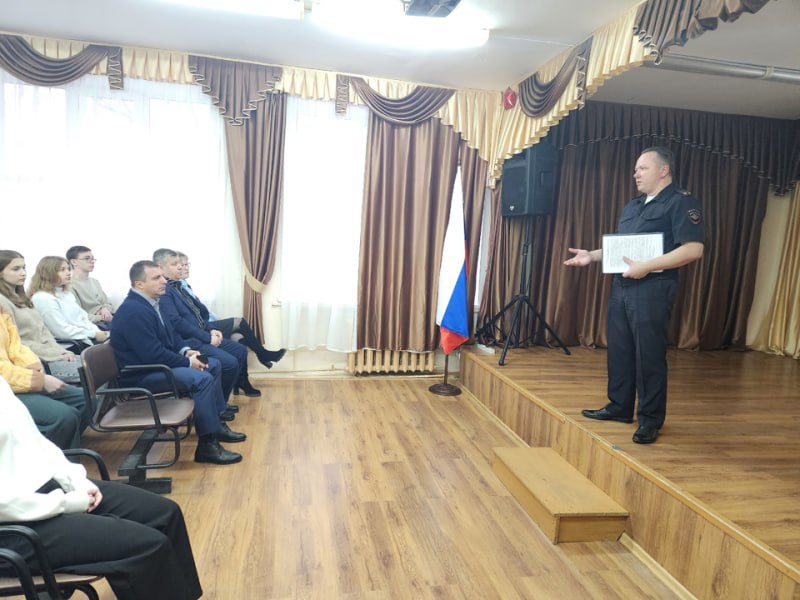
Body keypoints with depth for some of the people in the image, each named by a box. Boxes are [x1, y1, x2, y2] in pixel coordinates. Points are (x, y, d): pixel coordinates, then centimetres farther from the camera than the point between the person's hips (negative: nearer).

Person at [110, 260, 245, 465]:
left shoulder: (150, 302, 9)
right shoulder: (133, 311, -24)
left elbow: (169, 335, 19)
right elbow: (152, 354, -28)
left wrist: (186, 350, 1)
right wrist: (187, 362, -17)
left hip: (155, 362, 11)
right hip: (142, 374, -11)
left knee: (213, 365, 12)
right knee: (202, 378, -27)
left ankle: (216, 423, 16)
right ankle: (207, 445, -21)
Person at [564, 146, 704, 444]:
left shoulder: (681, 202, -7)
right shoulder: (632, 206, 19)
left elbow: (693, 249, -17)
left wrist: (646, 267, -23)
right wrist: (591, 256, 8)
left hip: (653, 290, -8)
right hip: (621, 287, 8)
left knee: (649, 355, -3)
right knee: (619, 350, 12)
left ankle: (650, 420, 9)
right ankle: (619, 406, 24)